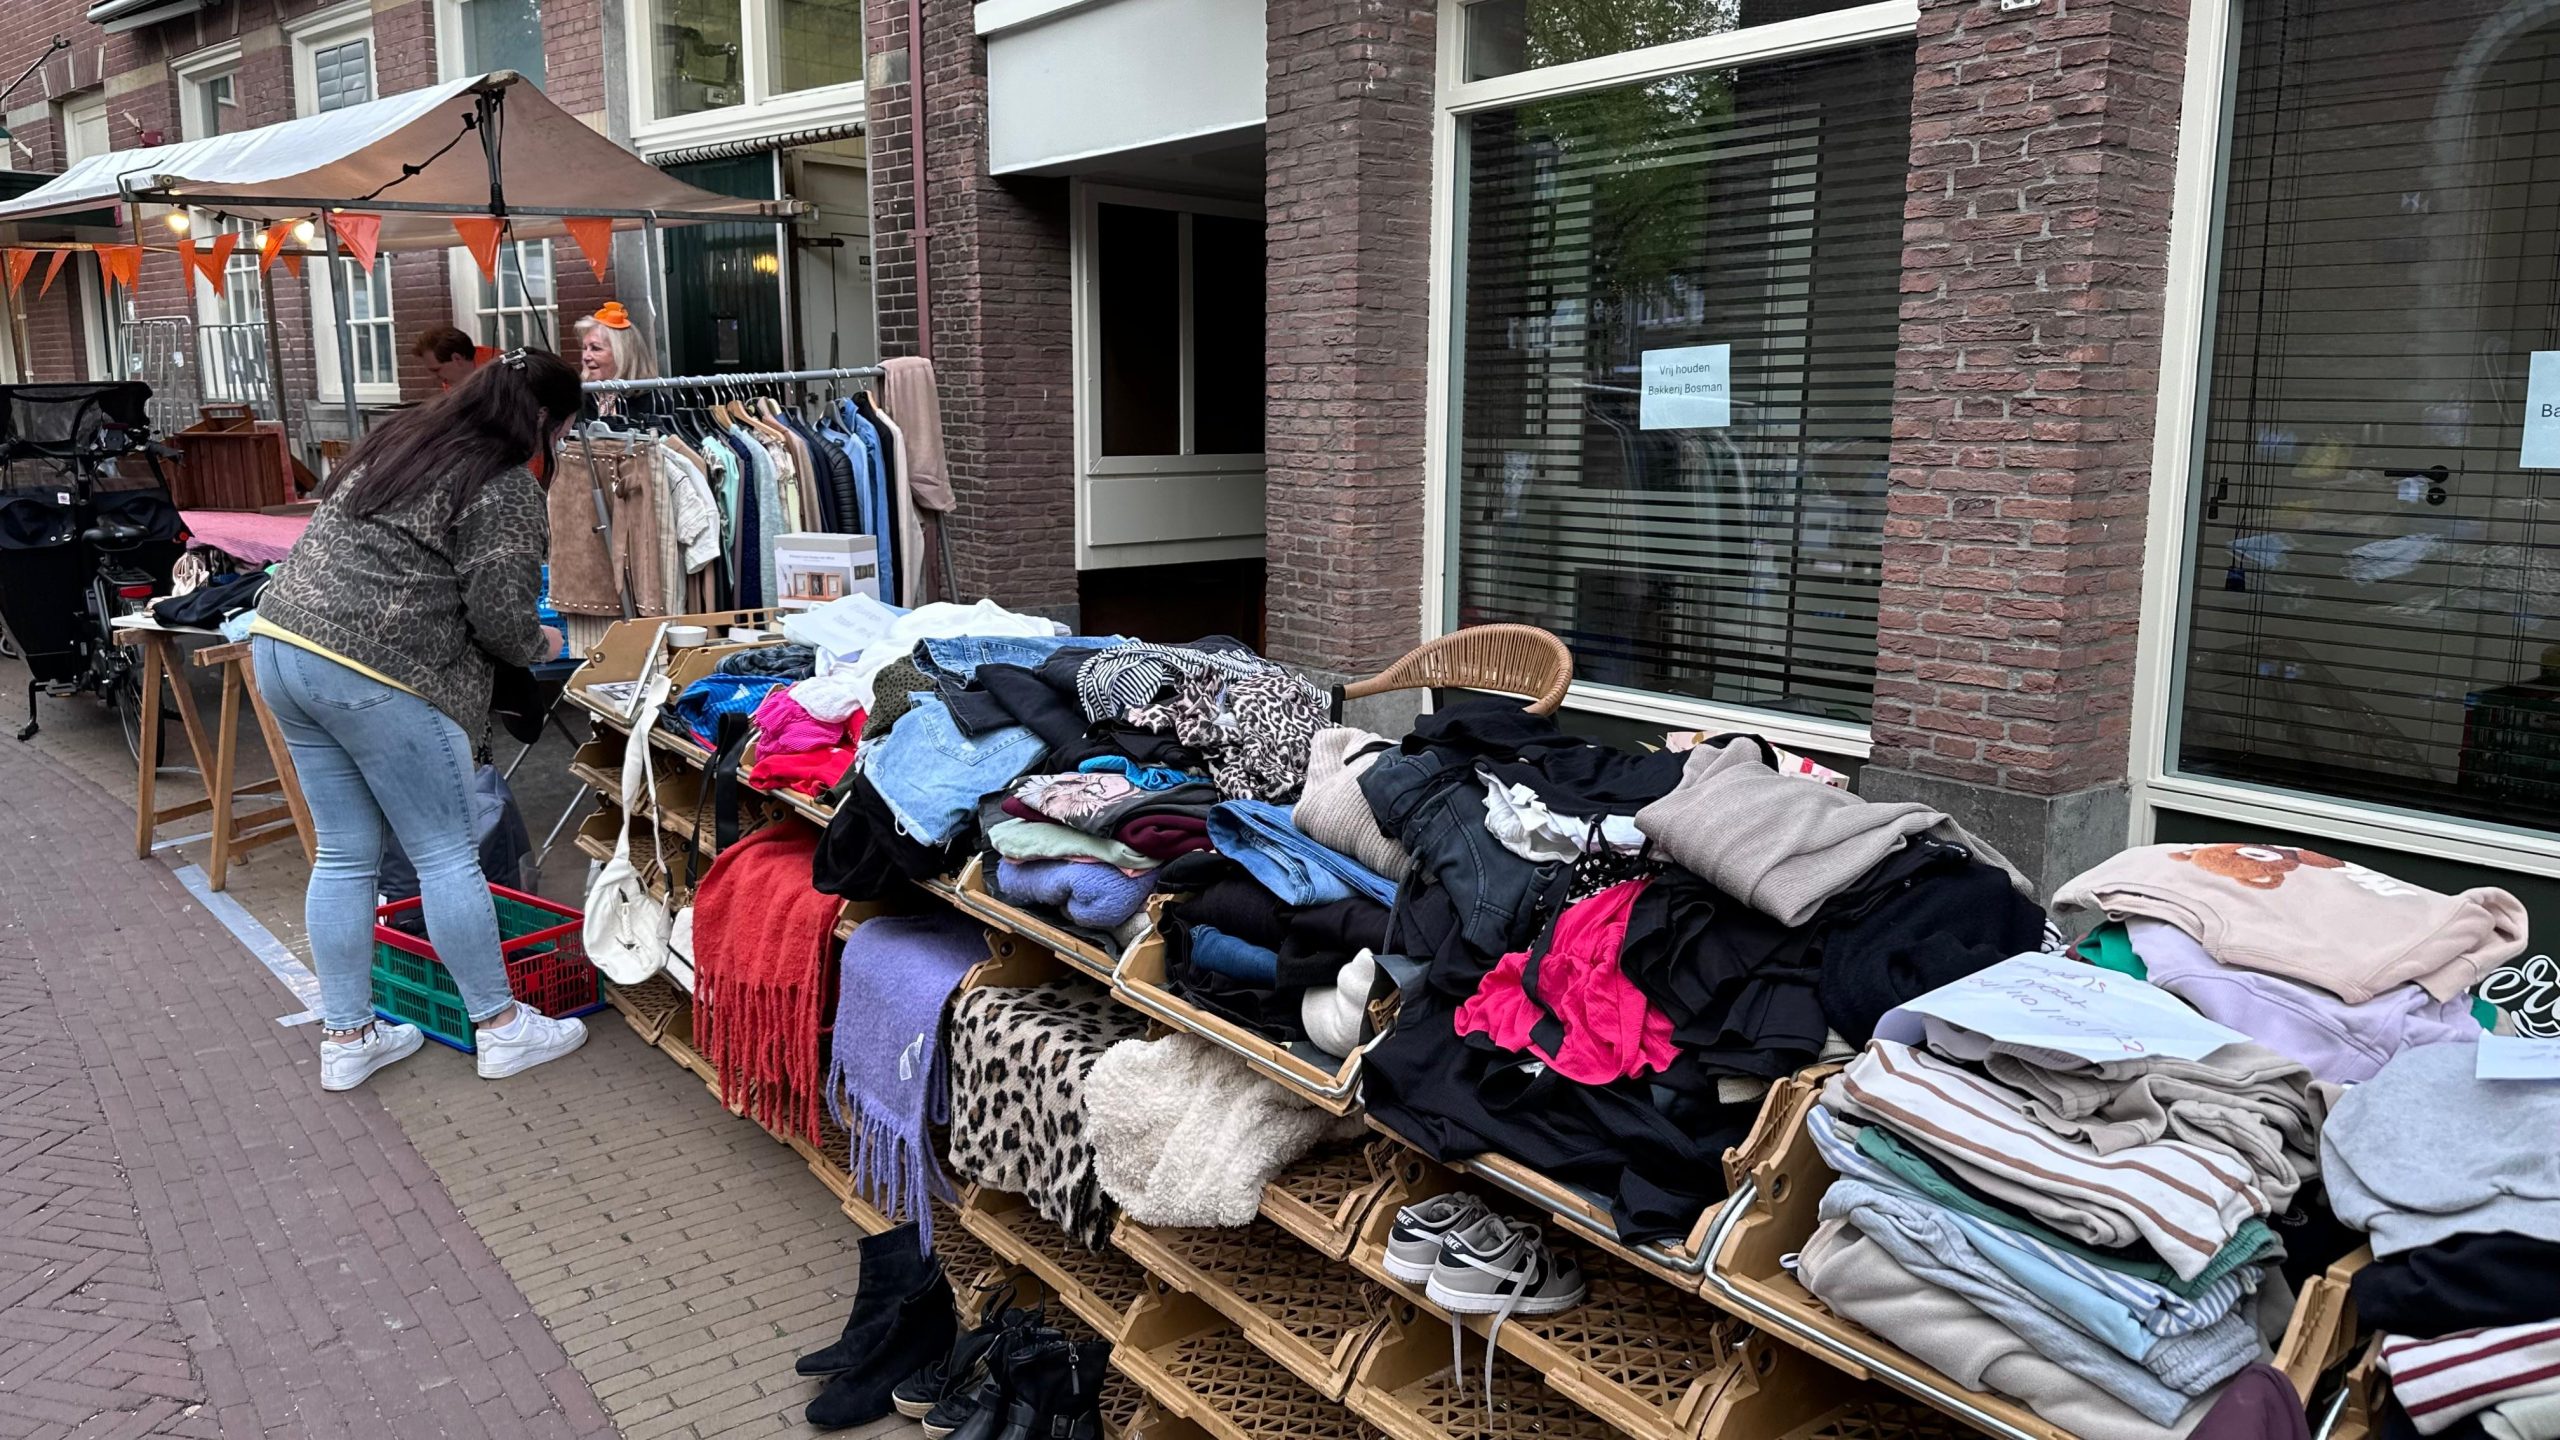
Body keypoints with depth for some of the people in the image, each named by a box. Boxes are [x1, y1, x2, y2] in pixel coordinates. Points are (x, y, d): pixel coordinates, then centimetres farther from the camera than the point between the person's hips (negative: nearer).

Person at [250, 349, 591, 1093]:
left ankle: (346, 1037, 22)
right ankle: (501, 1028, 15)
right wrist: (538, 644, 10)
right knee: (447, 855, 3)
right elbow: (500, 616, -11)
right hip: (375, 674, -9)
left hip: (280, 638, 9)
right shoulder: (506, 489, -8)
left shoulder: (400, 439, 17)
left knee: (343, 855, 15)